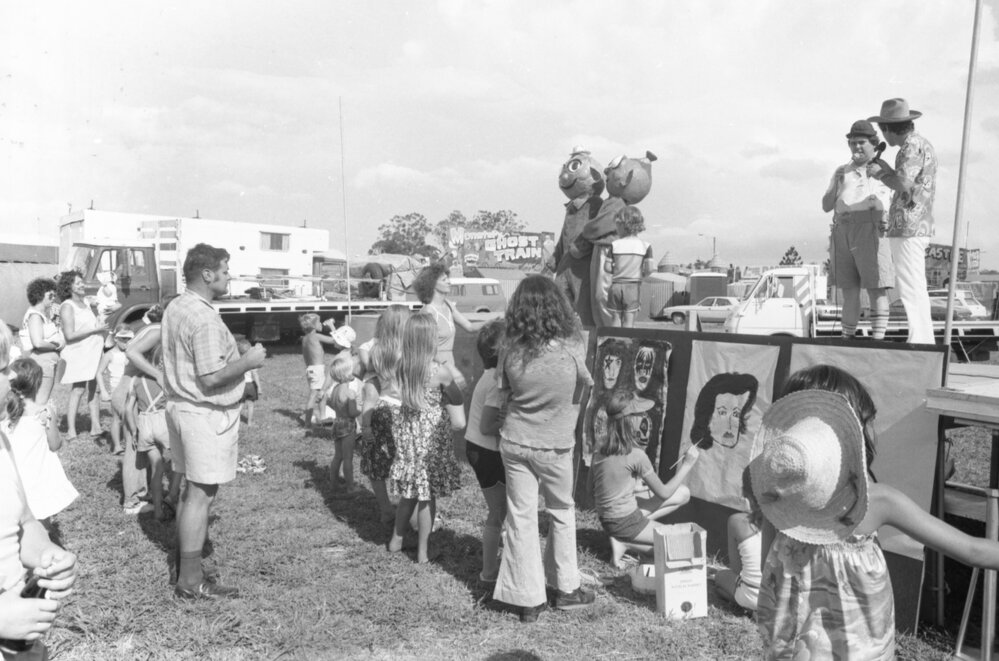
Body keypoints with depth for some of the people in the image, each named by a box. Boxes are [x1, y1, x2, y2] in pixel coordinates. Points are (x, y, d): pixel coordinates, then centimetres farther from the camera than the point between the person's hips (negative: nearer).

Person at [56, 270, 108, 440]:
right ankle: (71, 430, -9)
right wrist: (94, 330, -17)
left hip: (94, 352, 8)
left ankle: (96, 426, 12)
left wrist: (103, 331, 9)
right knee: (78, 390, -11)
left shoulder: (85, 303, 16)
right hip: (79, 353, -8)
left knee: (94, 389, 8)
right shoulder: (67, 306, -9)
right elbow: (70, 335, -17)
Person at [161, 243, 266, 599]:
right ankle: (190, 580, 8)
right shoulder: (205, 319, -21)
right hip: (206, 414, -10)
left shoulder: (175, 307, 10)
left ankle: (185, 566, 28)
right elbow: (212, 378, -25)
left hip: (180, 406, 10)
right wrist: (249, 361, -11)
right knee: (201, 495, -2)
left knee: (192, 490, 18)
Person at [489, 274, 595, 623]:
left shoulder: (510, 348, -15)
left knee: (520, 517, 11)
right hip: (554, 446, -1)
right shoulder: (572, 348, -20)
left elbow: (504, 391, -4)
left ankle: (528, 599, 19)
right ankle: (565, 587, 33)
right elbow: (588, 382, -2)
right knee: (562, 512, 21)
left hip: (514, 442, 1)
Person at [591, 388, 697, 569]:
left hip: (607, 519, 7)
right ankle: (621, 541, -4)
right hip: (624, 523, -7)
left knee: (683, 493, 11)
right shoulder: (636, 455, -21)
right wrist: (687, 465, 0)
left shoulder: (601, 449, -1)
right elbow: (663, 493, -8)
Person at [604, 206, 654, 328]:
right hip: (633, 286, -1)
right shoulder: (645, 245, -4)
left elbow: (607, 267, -3)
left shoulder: (615, 244, -3)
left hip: (616, 285, 1)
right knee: (628, 320, 3)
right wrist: (640, 274, 11)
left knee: (615, 318, 11)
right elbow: (649, 269, -9)